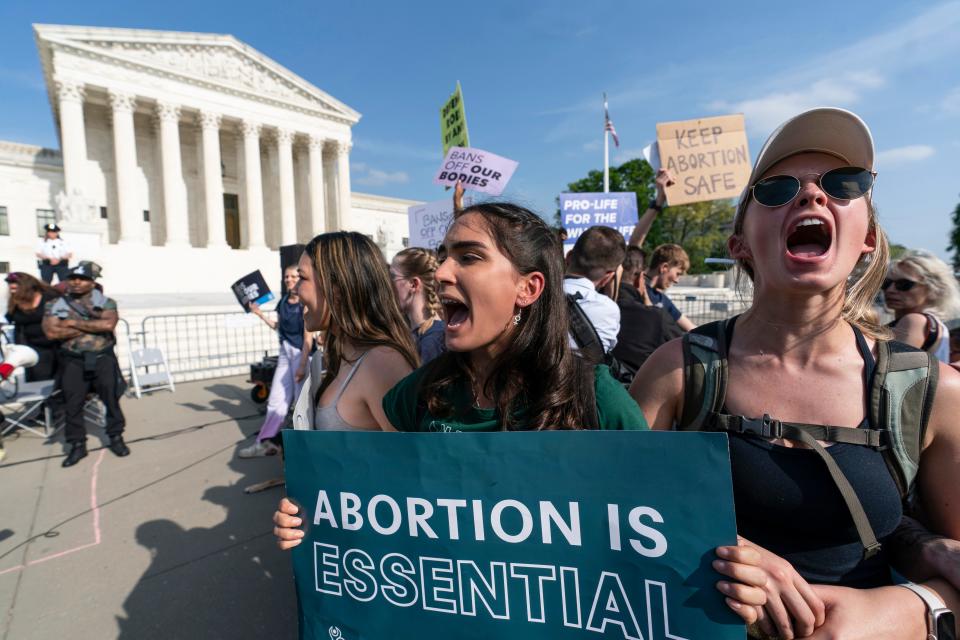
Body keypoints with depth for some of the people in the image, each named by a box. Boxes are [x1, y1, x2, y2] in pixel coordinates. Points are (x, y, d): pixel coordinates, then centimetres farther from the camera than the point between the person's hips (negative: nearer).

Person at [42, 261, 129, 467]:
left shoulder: (106, 302, 2)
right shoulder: (56, 305, 5)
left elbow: (108, 324, -17)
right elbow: (52, 332, -10)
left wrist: (74, 322, -12)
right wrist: (92, 325, -12)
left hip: (103, 357, -1)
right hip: (73, 360, 1)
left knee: (111, 397, -2)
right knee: (72, 403, 3)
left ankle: (116, 437, 12)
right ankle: (77, 445, 14)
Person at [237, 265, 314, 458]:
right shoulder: (283, 302, 9)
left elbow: (308, 337, -15)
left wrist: (302, 365, -18)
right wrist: (260, 314, 12)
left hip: (302, 354, -7)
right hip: (285, 353, 7)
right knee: (276, 398, 10)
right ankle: (264, 442, 18)